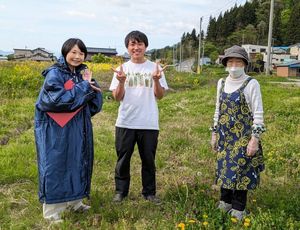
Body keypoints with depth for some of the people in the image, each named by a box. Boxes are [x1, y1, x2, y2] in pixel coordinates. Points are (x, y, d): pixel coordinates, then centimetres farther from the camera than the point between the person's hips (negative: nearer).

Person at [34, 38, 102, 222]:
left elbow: (96, 100, 5)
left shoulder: (82, 73, 9)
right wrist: (84, 86, -17)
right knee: (56, 166, 0)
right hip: (56, 130, -7)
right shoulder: (55, 73, -10)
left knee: (77, 163, 14)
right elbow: (59, 99, -23)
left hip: (78, 129, 7)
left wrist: (90, 84, -13)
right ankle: (51, 212, 11)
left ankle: (75, 202, 31)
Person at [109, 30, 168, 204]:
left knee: (149, 160, 12)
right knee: (123, 159, 11)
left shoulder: (155, 68, 2)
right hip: (125, 123, 0)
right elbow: (117, 97, -2)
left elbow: (160, 96, 0)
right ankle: (121, 191, 27)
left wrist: (156, 80, -18)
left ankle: (149, 192, 28)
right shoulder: (122, 69, 2)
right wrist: (121, 81, -19)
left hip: (149, 123, 0)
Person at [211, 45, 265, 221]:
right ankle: (225, 202, 30)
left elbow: (258, 114, -12)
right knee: (225, 169, 13)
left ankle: (238, 209, 17)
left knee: (240, 171, 1)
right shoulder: (222, 83, 7)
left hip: (243, 137, -5)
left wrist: (254, 139, -16)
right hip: (225, 136, 5)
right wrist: (215, 133, 13)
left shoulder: (251, 84, -11)